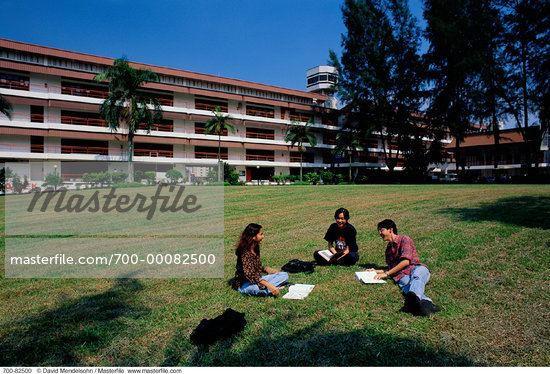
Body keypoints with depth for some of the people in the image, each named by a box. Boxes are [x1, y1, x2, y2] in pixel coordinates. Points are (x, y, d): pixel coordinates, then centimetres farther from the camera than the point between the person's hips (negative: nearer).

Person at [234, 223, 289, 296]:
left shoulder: (256, 248, 5)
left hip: (258, 279, 9)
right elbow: (249, 274, -34)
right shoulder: (245, 253, -23)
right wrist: (268, 285, -40)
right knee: (260, 288, -43)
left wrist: (265, 269, 3)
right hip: (245, 284, -9)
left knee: (284, 275, 0)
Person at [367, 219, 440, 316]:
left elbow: (406, 261, -5)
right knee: (405, 283, -35)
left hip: (416, 268, -3)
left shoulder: (404, 239, 7)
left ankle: (414, 297, -75)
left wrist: (386, 273, -5)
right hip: (402, 275, 3)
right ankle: (425, 302, -65)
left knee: (416, 276, -41)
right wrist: (377, 271, 22)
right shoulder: (388, 249, 31)